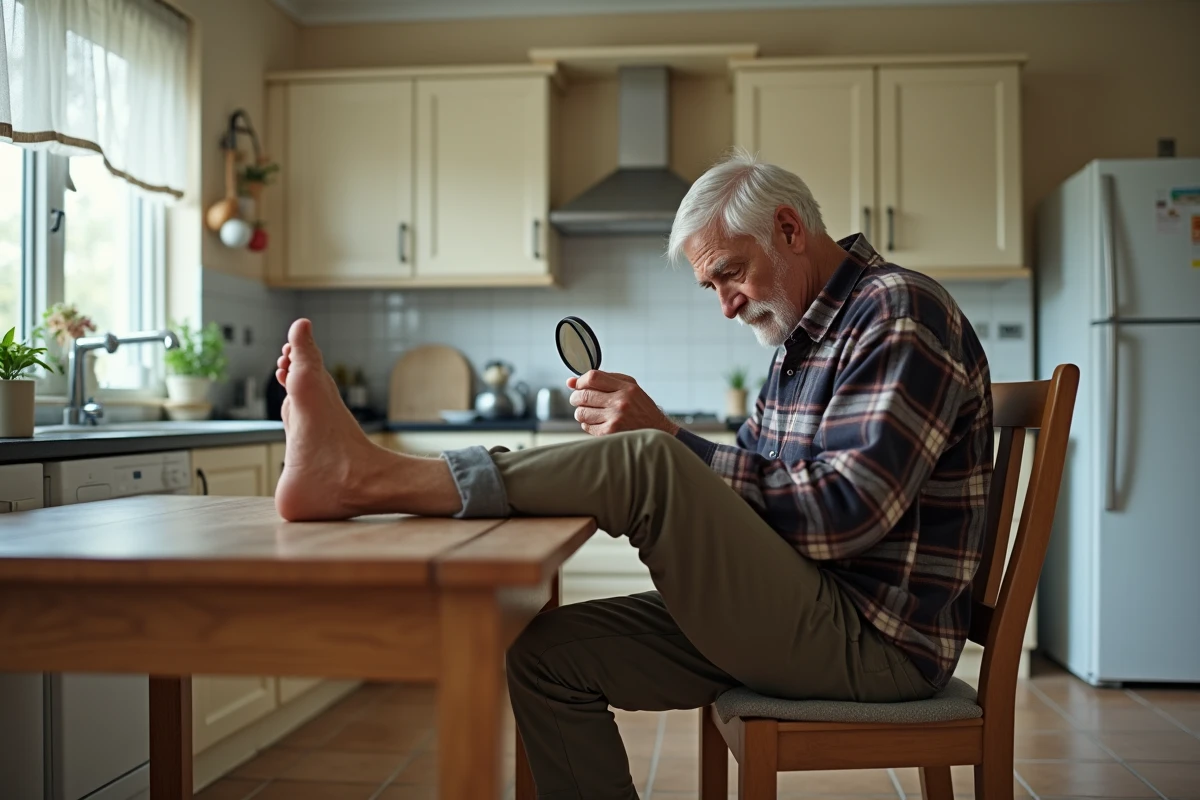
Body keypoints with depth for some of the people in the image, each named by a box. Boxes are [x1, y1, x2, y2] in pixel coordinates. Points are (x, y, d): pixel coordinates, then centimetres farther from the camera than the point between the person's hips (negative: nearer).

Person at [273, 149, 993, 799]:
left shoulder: (900, 313, -12)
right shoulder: (809, 335, 18)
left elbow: (847, 511, -22)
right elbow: (745, 487, 16)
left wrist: (665, 441, -22)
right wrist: (651, 438, -1)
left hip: (877, 640, -9)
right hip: (803, 614, 9)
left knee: (649, 462, -27)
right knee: (549, 651, -1)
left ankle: (368, 477, -22)